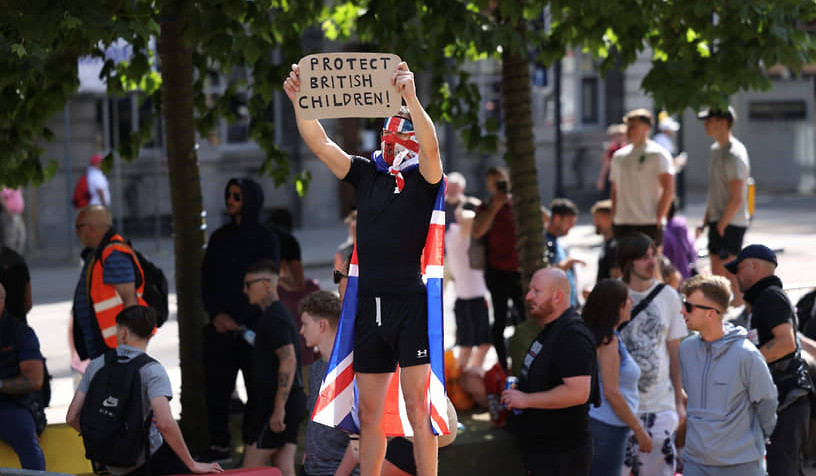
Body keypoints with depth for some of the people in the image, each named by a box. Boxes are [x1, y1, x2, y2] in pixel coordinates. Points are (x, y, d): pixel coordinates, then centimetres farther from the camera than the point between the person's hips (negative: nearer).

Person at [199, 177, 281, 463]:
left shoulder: (265, 239, -1)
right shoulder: (220, 238, 13)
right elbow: (206, 280, 11)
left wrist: (238, 319, -13)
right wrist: (216, 314, -5)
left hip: (252, 325, -4)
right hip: (220, 326, 5)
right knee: (216, 387, 3)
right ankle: (219, 446, 10)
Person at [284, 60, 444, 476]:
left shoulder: (423, 178, 0)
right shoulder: (367, 174, 13)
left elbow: (431, 147, -20)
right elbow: (320, 144, 8)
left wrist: (410, 97, -30)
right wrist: (299, 99, -4)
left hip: (410, 304, -5)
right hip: (369, 306, 5)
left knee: (417, 408, -6)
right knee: (369, 411, 10)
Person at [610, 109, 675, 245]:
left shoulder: (658, 154, -2)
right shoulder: (619, 156, 15)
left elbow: (668, 189, -8)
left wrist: (658, 218, -13)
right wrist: (613, 216, 9)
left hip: (649, 224, -5)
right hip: (622, 223, 5)